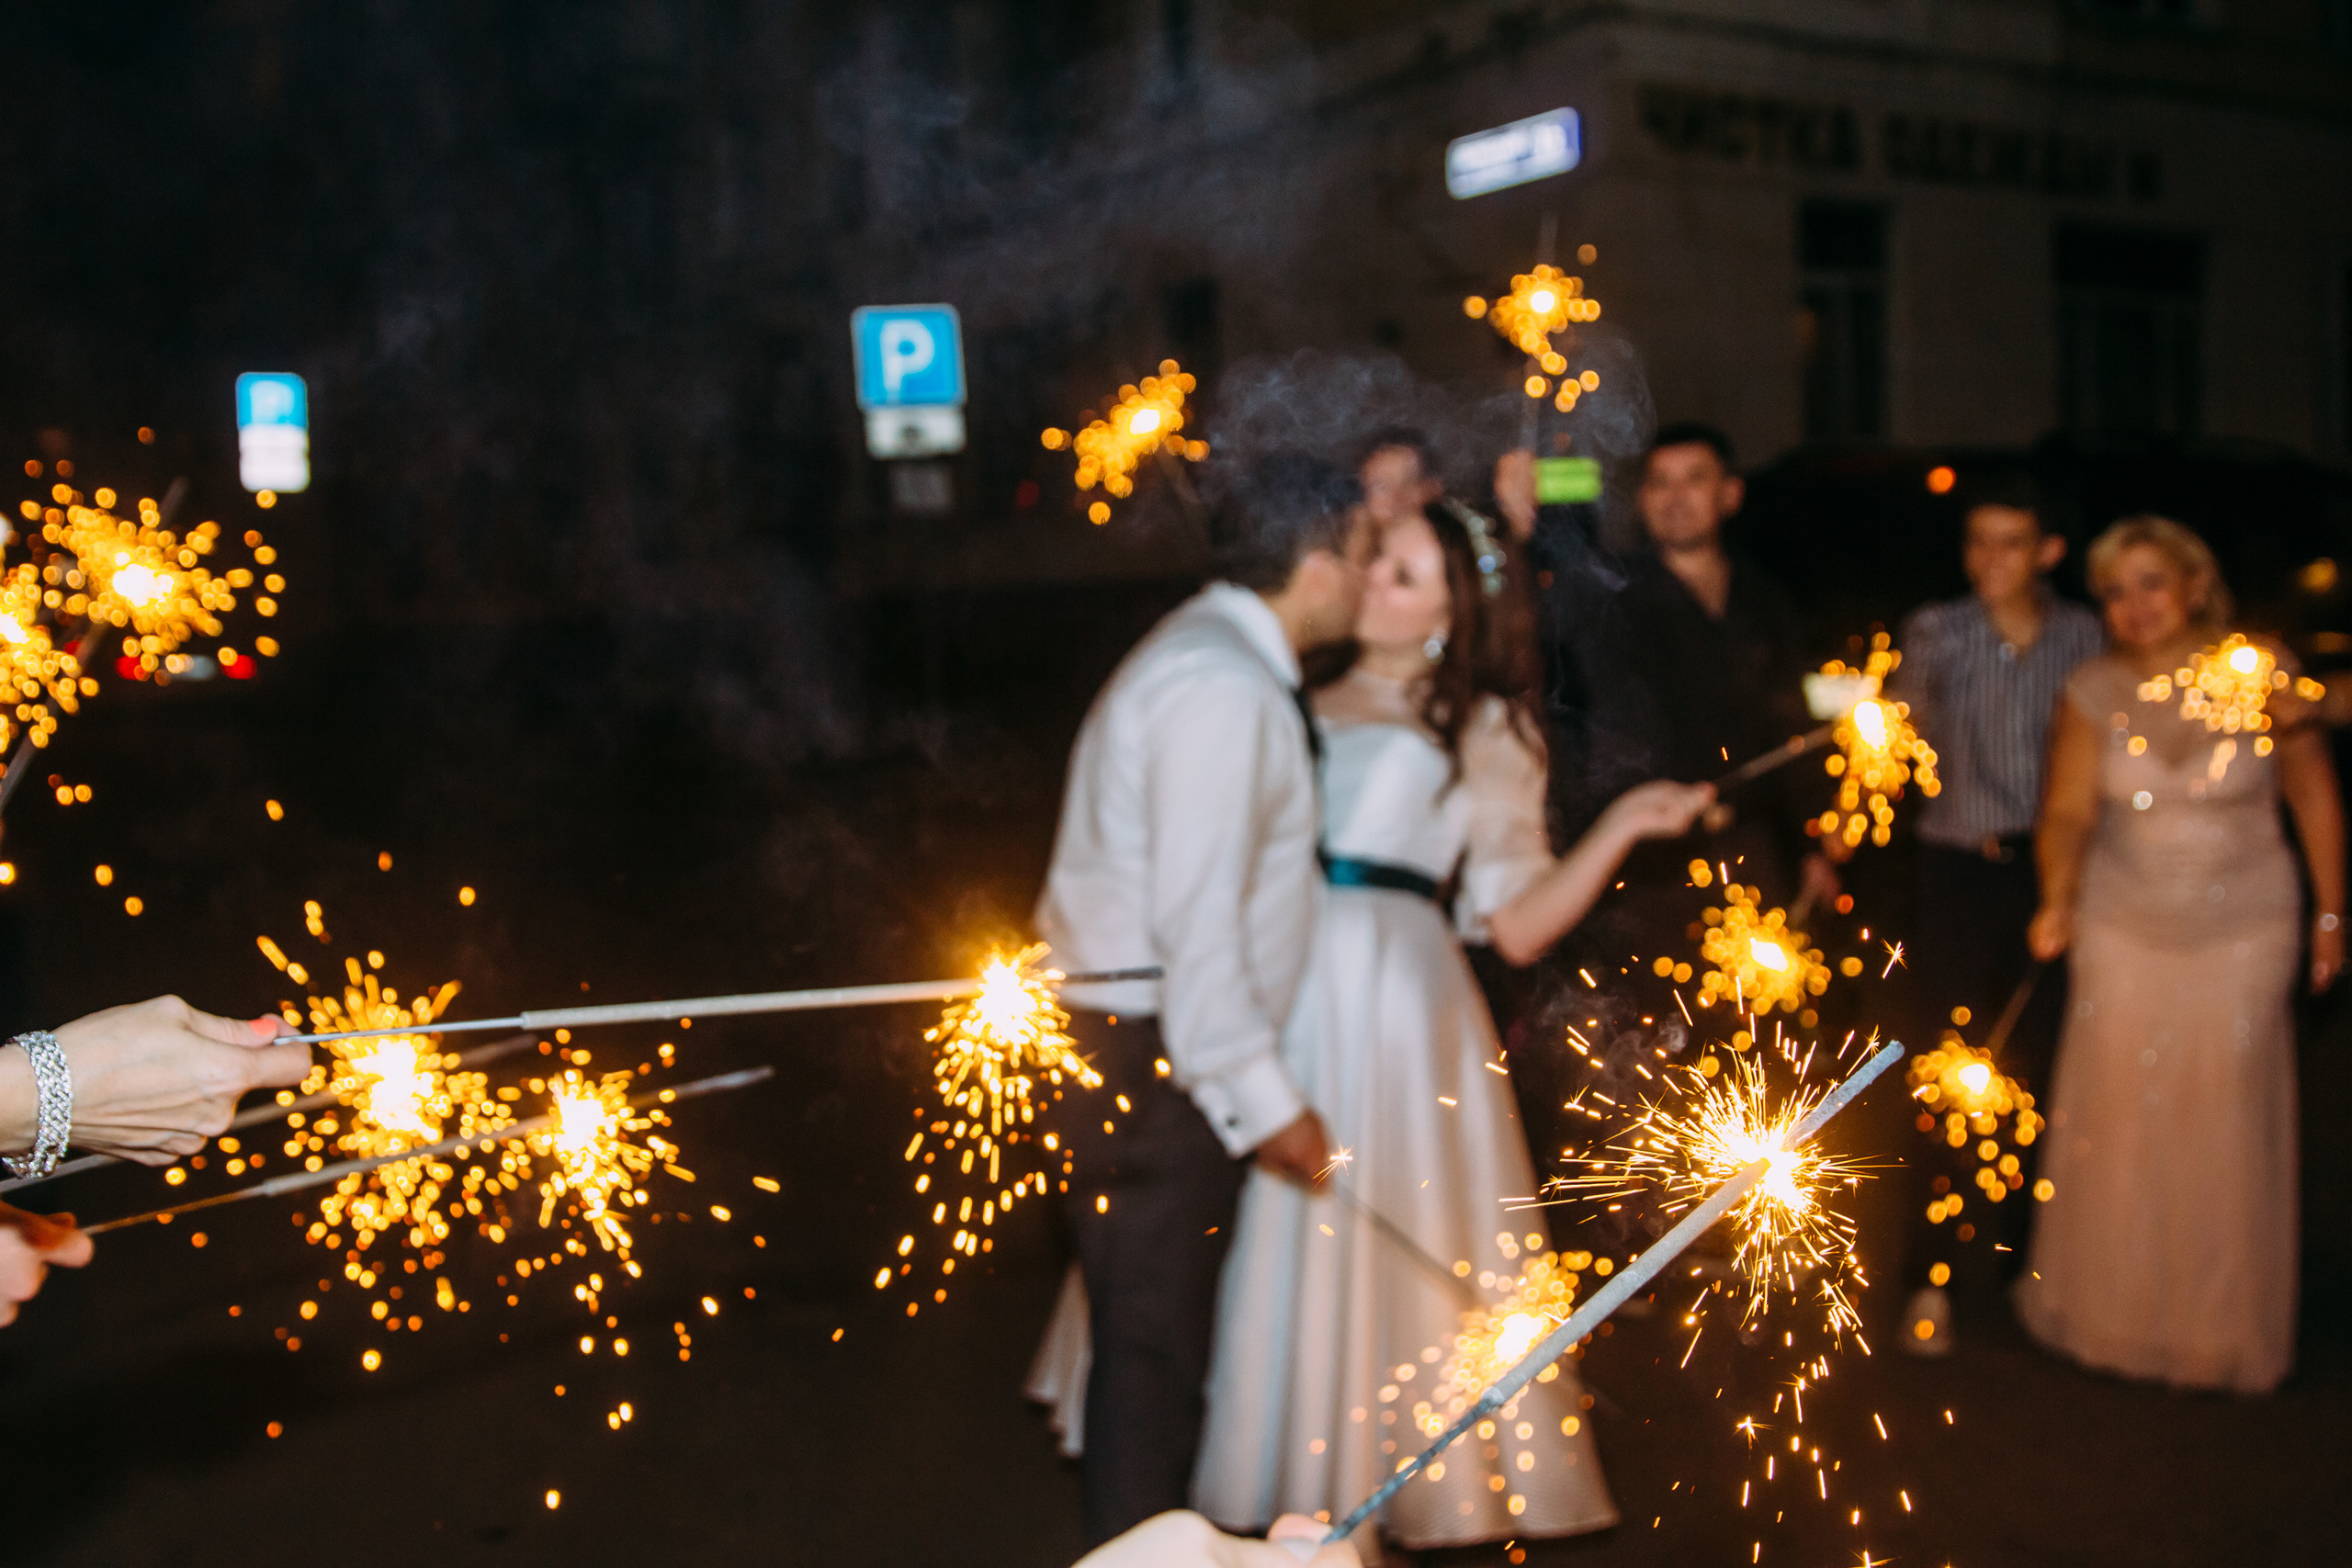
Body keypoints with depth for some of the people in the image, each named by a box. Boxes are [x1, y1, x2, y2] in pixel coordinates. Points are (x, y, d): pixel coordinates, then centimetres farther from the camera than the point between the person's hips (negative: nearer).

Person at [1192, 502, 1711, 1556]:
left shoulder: (1485, 729, 9)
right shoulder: (1302, 699, 16)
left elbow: (1517, 925, 2)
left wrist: (1623, 825, -5)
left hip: (1393, 995, -2)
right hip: (1273, 992, 3)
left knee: (1394, 1243, -1)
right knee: (1270, 1243, 4)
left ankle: (1414, 1483, 17)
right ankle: (1270, 1476, 20)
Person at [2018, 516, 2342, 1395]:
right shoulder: (2094, 694, -5)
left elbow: (2315, 798, 1)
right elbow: (2068, 810, -10)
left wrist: (2329, 912, 3)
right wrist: (2057, 901, -27)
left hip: (2242, 933, -1)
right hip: (2123, 932, 1)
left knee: (2225, 1124, 4)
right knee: (2114, 1119, 5)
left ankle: (2220, 1328, 23)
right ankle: (2109, 1308, 25)